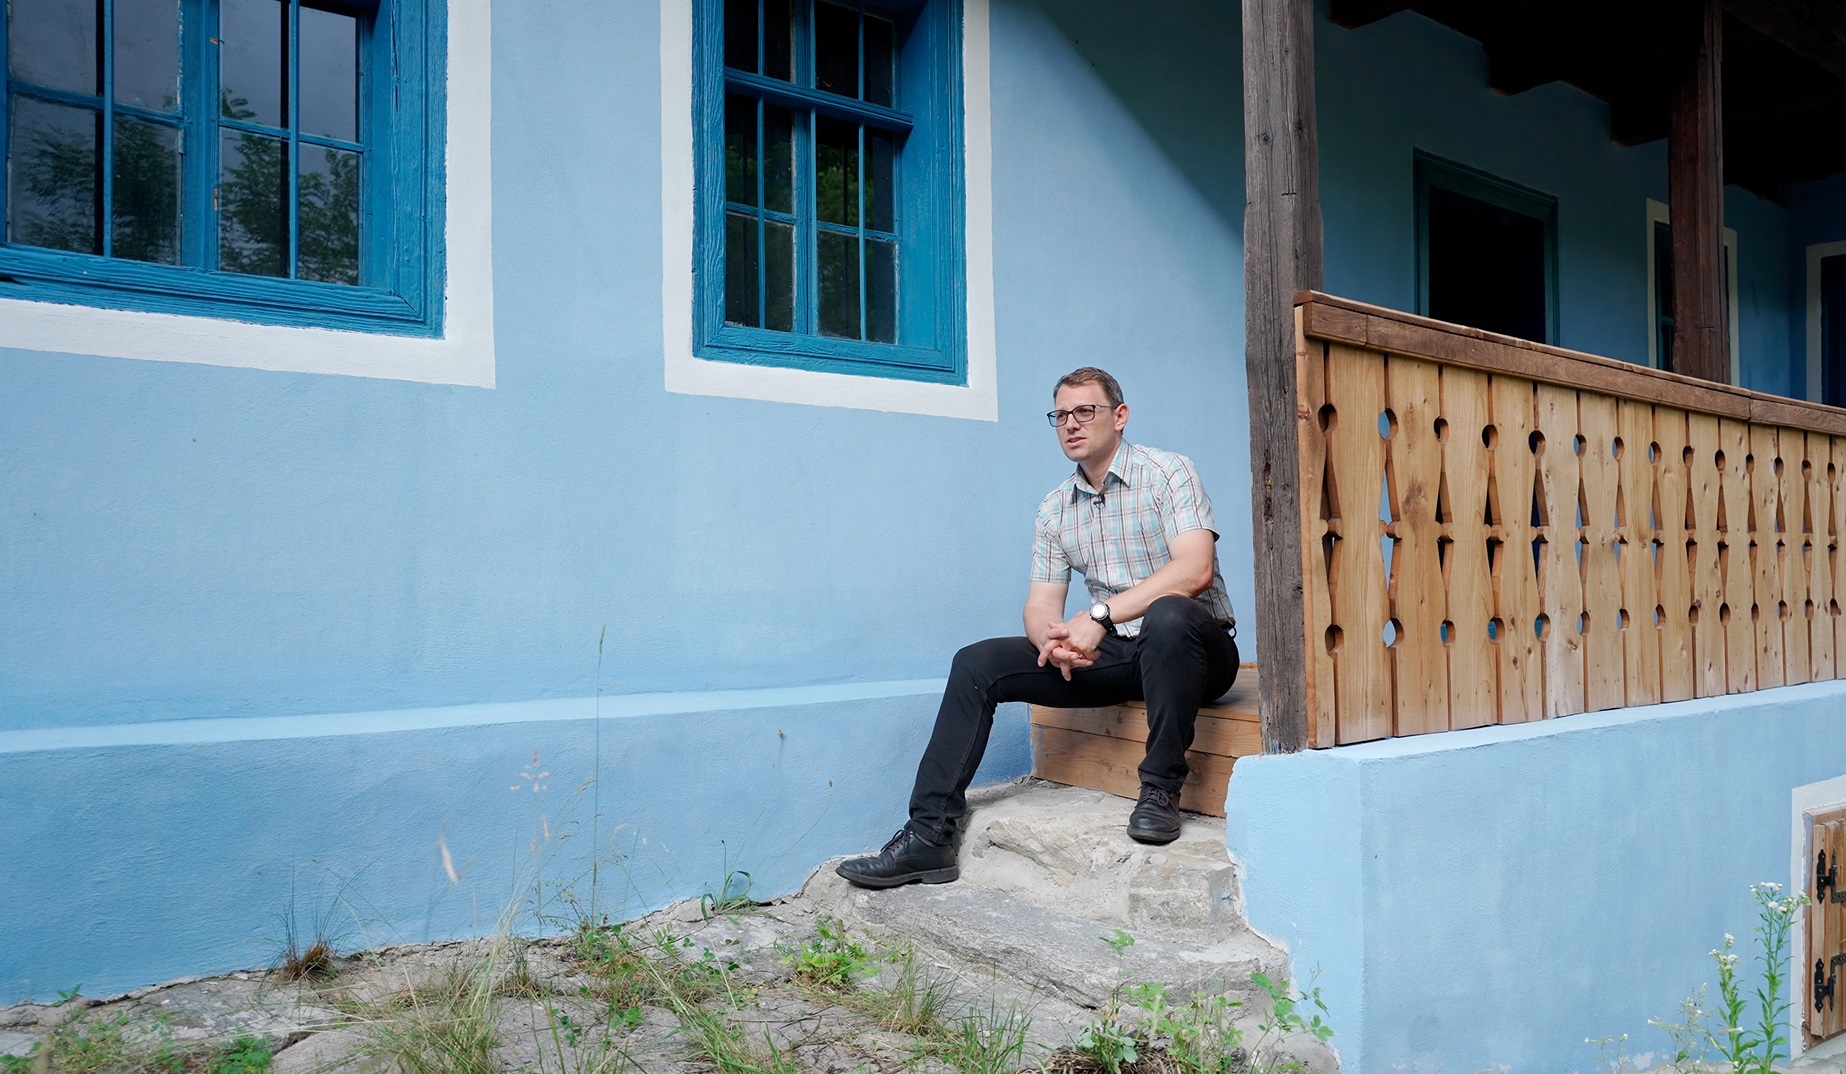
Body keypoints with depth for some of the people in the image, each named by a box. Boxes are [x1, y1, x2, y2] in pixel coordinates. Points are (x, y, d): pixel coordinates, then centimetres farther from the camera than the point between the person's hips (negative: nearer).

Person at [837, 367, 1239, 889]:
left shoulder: (1167, 473, -7)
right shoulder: (1055, 509, 11)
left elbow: (1195, 569, -22)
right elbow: (1041, 604, 6)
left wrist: (1099, 616, -29)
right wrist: (1051, 639, -20)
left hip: (1191, 647, -5)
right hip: (1109, 653, 6)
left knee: (1168, 615, -41)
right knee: (977, 664, -8)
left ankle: (1160, 789, -25)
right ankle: (929, 836, -10)